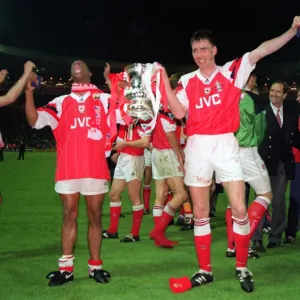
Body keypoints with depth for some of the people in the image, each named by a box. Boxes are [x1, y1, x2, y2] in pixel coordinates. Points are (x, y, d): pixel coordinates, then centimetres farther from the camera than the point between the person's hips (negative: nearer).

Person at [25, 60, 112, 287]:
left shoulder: (104, 98, 11)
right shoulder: (61, 103, 13)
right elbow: (35, 120, 3)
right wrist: (29, 92, -9)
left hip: (96, 169, -1)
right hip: (68, 170, 1)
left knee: (95, 216, 7)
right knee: (69, 216, 5)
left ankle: (95, 266, 17)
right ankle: (66, 268, 12)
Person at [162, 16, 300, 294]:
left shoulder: (231, 71, 3)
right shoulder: (187, 81, 8)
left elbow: (261, 50, -4)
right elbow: (179, 113, -3)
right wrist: (164, 81, -7)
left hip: (226, 145, -2)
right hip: (198, 146, 2)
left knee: (239, 209, -4)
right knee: (200, 213, 7)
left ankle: (242, 268, 17)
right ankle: (205, 271, 20)